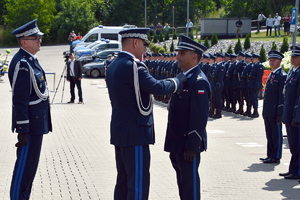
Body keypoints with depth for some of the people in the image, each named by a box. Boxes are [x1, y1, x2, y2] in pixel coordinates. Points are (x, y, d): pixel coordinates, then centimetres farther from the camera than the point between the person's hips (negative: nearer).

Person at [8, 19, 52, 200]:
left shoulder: (31, 60, 12)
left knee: (30, 164, 16)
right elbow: (20, 100, -22)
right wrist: (23, 130, -22)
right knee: (25, 166, -3)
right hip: (31, 123, -10)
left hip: (37, 121, 10)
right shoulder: (22, 63, -19)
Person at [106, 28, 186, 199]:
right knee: (138, 184, -5)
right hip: (135, 133, -10)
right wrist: (180, 80, -5)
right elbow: (158, 87, -19)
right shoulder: (133, 65, -18)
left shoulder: (114, 65, 12)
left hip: (120, 131, 10)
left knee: (123, 181, 15)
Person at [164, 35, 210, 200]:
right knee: (182, 179, 17)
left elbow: (199, 117, -22)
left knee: (190, 180, -2)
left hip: (189, 143, -10)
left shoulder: (199, 81, -17)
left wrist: (192, 146, -22)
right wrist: (173, 144, 17)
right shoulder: (183, 78, 13)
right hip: (177, 142, 10)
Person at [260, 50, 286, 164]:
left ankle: (276, 157, 6)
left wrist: (280, 113, -19)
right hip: (268, 111, 9)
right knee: (269, 135, 14)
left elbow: (282, 96, -16)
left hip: (275, 111, -9)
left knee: (276, 134, 0)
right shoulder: (272, 75, 16)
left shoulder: (282, 76, -12)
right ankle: (270, 155, 22)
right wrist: (265, 111, 17)